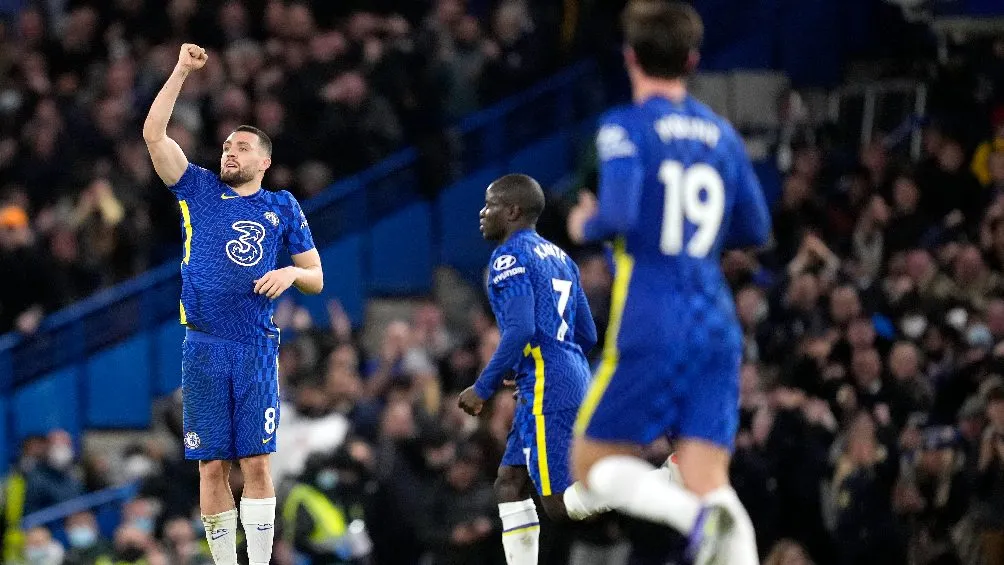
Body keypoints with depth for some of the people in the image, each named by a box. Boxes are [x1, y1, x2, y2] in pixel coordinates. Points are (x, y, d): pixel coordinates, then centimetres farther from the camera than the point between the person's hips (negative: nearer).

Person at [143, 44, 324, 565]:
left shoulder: (282, 207, 12)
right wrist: (181, 71, -1)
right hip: (203, 347, 1)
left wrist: (292, 273, -8)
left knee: (256, 462, -6)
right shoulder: (198, 190, 12)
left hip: (256, 347, -1)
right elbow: (153, 134, 2)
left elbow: (316, 278, 15)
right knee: (212, 466, 0)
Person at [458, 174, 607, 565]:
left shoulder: (511, 257, -8)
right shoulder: (558, 257, 20)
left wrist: (483, 389, -12)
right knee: (509, 482, 15)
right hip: (575, 377, 10)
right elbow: (586, 335, 21)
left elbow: (520, 330, -20)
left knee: (560, 504, -13)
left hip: (546, 389, -10)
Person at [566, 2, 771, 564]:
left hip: (650, 327, -5)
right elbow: (755, 229, 18)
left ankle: (697, 516, -22)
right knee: (709, 480, 2)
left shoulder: (625, 128, -5)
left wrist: (585, 226, 3)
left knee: (593, 460, 7)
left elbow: (619, 215, -18)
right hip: (718, 327, 5)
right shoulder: (721, 133, 12)